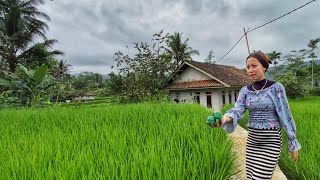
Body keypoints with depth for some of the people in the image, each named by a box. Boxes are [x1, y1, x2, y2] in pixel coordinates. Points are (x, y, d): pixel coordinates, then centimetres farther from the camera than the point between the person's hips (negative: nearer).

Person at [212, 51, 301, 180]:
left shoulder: (276, 87, -9)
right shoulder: (245, 90, 2)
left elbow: (285, 115, -6)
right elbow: (238, 111, -13)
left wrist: (293, 144, -2)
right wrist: (224, 119, -35)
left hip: (271, 141, -4)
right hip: (252, 139, 5)